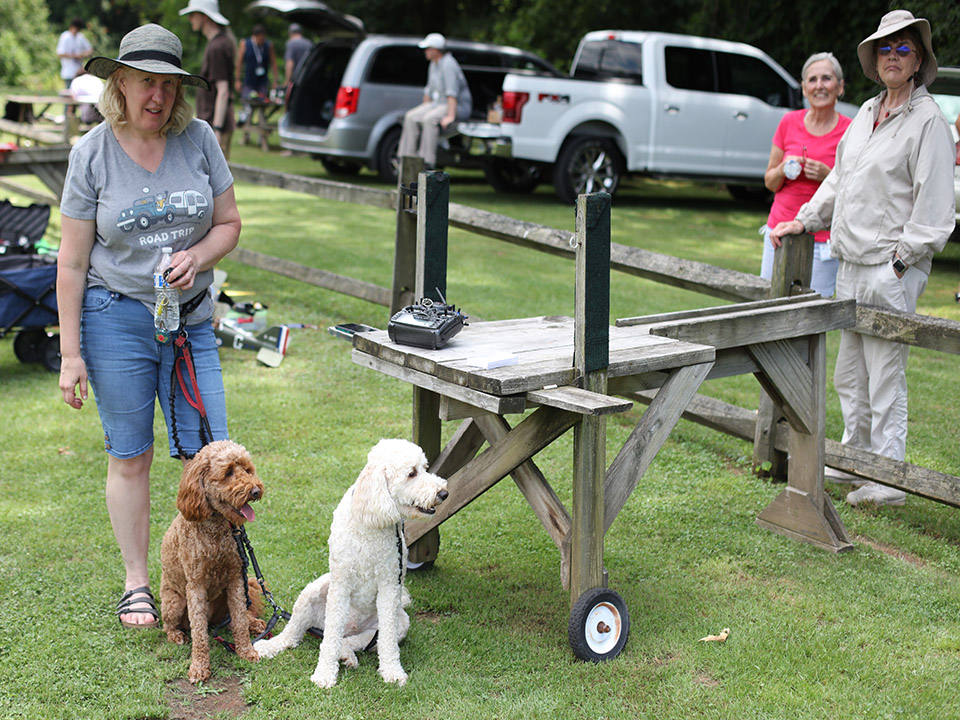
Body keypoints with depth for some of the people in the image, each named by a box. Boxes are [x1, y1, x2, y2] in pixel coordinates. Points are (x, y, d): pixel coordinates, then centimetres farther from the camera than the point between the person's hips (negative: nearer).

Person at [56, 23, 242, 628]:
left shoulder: (199, 139, 0)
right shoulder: (93, 153, -4)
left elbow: (229, 223, 9)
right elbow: (72, 260, -3)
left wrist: (196, 258, -13)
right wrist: (71, 352, -5)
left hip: (191, 319, 2)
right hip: (116, 318, -2)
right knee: (130, 458, 6)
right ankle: (136, 583, 21)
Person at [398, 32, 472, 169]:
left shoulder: (448, 64, -19)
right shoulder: (434, 64, 10)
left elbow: (452, 92, -27)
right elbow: (429, 89, 21)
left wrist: (450, 116, -33)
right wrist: (422, 110, 17)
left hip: (458, 106, -9)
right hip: (439, 103, 9)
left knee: (430, 119, -34)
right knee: (411, 117, -10)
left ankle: (427, 162, -32)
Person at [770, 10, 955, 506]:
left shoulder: (928, 121, -7)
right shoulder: (866, 114, 16)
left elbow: (934, 203, -11)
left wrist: (902, 260, -14)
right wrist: (804, 220, 21)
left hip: (891, 267, -8)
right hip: (851, 261, 8)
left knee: (885, 379, -6)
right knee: (848, 375, 15)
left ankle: (888, 481, 1)